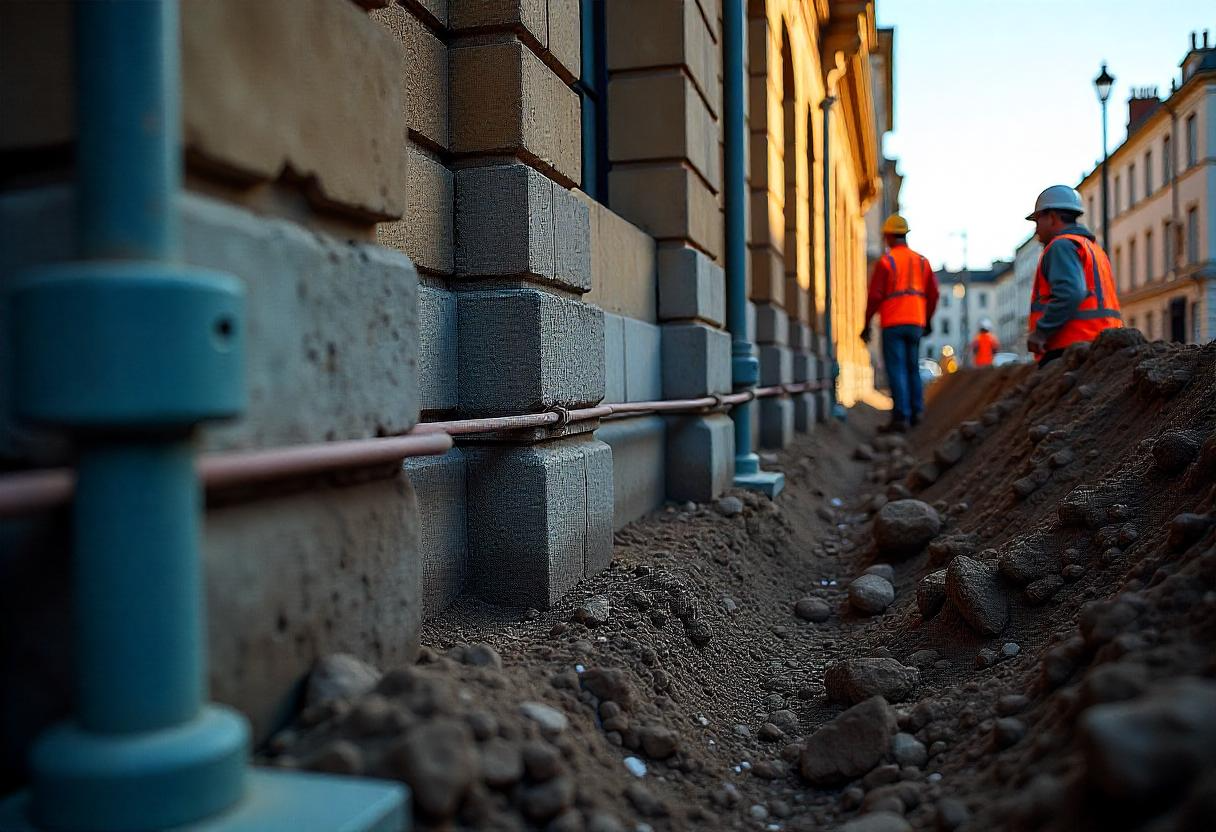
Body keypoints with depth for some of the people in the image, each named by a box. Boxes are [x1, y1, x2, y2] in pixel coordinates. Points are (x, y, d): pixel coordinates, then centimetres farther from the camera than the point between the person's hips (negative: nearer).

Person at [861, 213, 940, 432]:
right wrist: (927, 321, 23)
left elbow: (875, 295, -10)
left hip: (893, 324, -5)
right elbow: (933, 294, 12)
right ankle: (916, 411, 16)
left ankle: (901, 417, -9)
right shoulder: (922, 261, 11)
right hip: (916, 323, 5)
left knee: (896, 370, -5)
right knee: (913, 367, 17)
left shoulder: (885, 261, -5)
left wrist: (866, 325, -3)